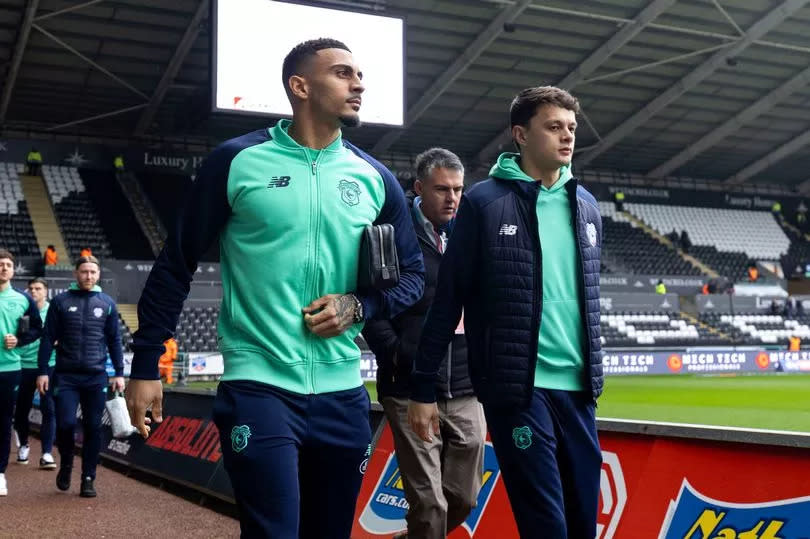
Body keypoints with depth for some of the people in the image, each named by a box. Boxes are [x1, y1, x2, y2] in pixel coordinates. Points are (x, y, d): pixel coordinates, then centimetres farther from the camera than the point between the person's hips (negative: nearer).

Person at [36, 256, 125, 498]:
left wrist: (119, 373, 5)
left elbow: (114, 341, 10)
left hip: (96, 377, 1)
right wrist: (43, 371, -3)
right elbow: (47, 338, 3)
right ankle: (66, 464, 20)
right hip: (65, 376, -1)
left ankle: (88, 478, 12)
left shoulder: (107, 303, 7)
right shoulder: (61, 301, 3)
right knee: (65, 424, -8)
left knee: (93, 428, 2)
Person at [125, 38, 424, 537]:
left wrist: (358, 305, -7)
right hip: (259, 388, -4)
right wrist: (146, 366, -1)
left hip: (342, 393, 4)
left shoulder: (374, 177, 5)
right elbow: (176, 265, 1)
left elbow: (412, 274, 13)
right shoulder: (238, 160, -4)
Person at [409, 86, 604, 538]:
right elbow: (448, 299, -5)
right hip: (516, 386, -5)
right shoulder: (484, 202, -5)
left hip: (576, 387, 6)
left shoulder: (586, 205, 11)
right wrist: (424, 386, -6)